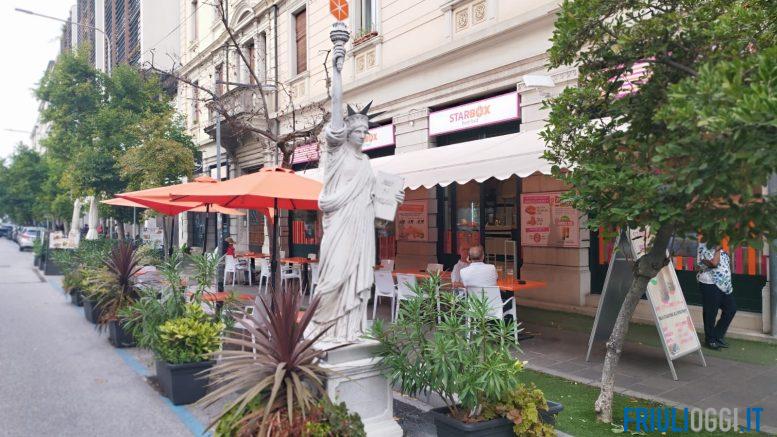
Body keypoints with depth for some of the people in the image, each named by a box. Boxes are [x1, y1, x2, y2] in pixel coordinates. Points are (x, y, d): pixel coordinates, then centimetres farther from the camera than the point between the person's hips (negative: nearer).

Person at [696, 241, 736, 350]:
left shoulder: (718, 246, 13)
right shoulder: (704, 246, -14)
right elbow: (714, 263, -25)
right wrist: (718, 249, -15)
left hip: (724, 285, 9)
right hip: (710, 285, -9)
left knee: (731, 308, 11)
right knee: (710, 313, 3)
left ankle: (718, 336, 25)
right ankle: (710, 340, 17)